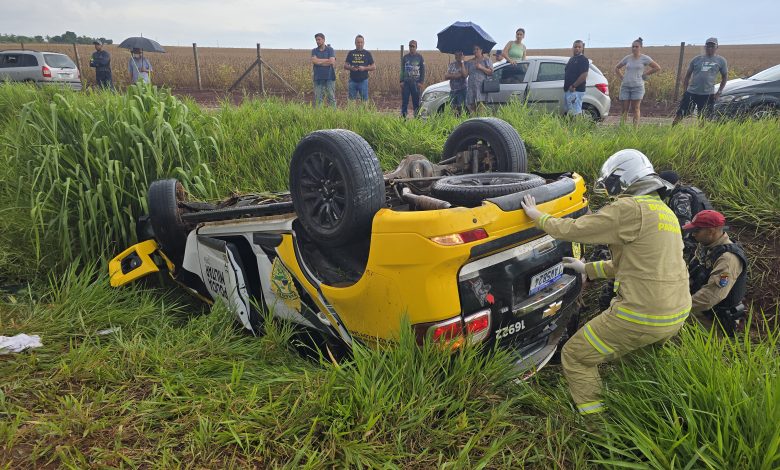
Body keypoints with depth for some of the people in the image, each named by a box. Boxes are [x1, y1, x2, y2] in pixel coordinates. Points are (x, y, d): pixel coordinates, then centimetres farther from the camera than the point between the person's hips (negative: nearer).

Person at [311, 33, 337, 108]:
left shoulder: (330, 49, 5)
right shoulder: (314, 51, 12)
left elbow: (332, 62, -10)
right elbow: (314, 61, -7)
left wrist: (319, 62, -4)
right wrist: (327, 60, -6)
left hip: (329, 77, -2)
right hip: (318, 78, 2)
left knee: (331, 97, -1)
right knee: (318, 98, 1)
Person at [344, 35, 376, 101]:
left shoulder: (367, 54, 5)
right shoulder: (351, 53, 9)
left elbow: (374, 67, 3)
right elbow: (345, 65, 9)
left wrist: (364, 68, -14)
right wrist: (351, 68, -13)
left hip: (363, 81, -1)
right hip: (353, 80, 1)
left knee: (364, 99, 0)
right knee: (351, 100, 4)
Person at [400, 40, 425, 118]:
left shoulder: (419, 57, 3)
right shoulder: (405, 57, 9)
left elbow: (423, 70, 3)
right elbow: (402, 70, 11)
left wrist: (421, 82, -6)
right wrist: (401, 81, 1)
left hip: (416, 83, -2)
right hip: (406, 82, 2)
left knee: (416, 102, 2)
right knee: (404, 101, -1)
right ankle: (403, 117, 4)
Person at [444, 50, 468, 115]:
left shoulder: (465, 64, 1)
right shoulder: (451, 65, 13)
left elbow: (465, 75, -16)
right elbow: (446, 76, 3)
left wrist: (462, 63, -11)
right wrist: (455, 75, -11)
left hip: (462, 90, -5)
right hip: (452, 90, 5)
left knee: (461, 108, -14)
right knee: (453, 108, 6)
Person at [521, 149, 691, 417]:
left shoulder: (630, 209, -15)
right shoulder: (665, 212, 15)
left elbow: (572, 229, -13)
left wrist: (537, 215, 4)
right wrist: (588, 269, 26)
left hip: (642, 317, -9)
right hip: (677, 315, 9)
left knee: (575, 357, 4)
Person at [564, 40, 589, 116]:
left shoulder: (584, 60, -8)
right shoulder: (572, 59, 19)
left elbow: (584, 76, -18)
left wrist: (573, 86, -20)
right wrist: (566, 86, 12)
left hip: (576, 90, -10)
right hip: (567, 90, 10)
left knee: (576, 112, -10)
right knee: (567, 111, 14)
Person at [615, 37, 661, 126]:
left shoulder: (644, 58, 1)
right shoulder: (627, 58, 10)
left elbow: (657, 68, 2)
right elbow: (617, 68, 23)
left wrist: (645, 74, 1)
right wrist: (622, 77, 9)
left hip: (637, 86, -3)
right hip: (625, 86, 3)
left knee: (635, 109, -4)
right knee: (624, 109, 1)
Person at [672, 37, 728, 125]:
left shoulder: (721, 61, 5)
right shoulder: (697, 59, 5)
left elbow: (725, 77, 13)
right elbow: (688, 75, 10)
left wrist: (719, 91, 4)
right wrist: (685, 90, 3)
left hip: (708, 94, 0)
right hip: (691, 92, 0)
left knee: (704, 118, 6)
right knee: (680, 114, -3)